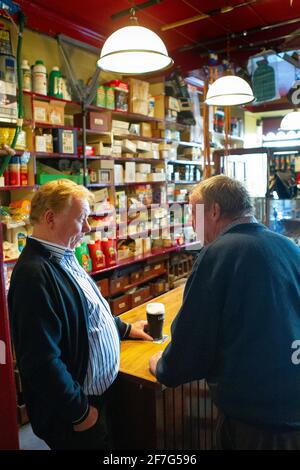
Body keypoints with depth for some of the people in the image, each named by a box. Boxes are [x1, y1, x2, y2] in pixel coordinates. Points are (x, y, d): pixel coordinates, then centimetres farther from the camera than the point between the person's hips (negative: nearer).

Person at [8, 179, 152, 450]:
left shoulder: (63, 257, 3)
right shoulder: (35, 274, -28)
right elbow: (43, 362, -29)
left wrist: (124, 329, 17)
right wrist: (80, 412, -19)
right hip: (72, 415, -9)